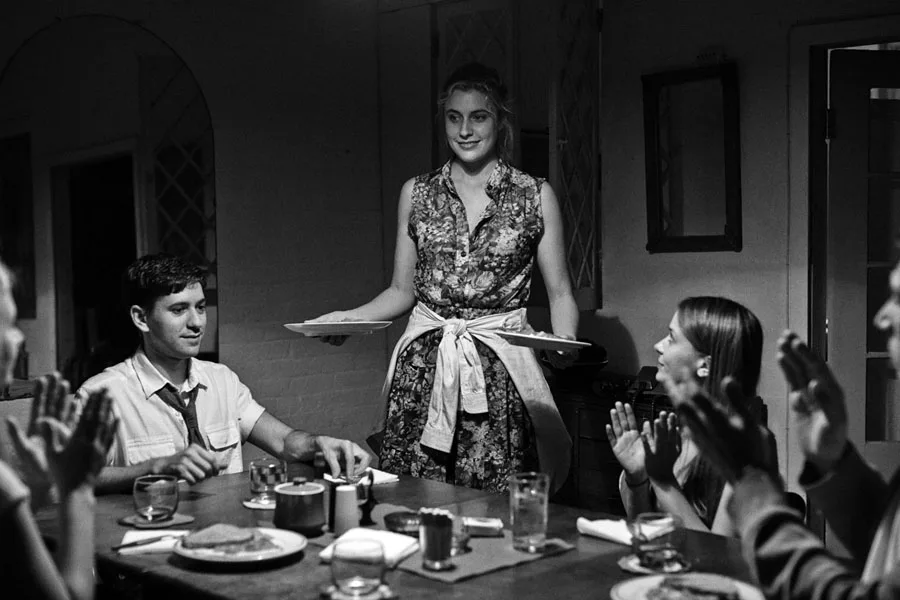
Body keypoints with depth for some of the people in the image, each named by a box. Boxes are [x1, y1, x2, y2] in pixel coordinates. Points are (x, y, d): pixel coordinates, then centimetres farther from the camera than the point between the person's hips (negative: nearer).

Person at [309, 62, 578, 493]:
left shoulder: (536, 196, 4)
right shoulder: (416, 193, 10)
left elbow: (560, 293, 7)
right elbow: (402, 291, 15)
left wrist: (563, 339, -13)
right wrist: (349, 318, -1)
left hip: (501, 368, -2)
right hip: (423, 366, 2)